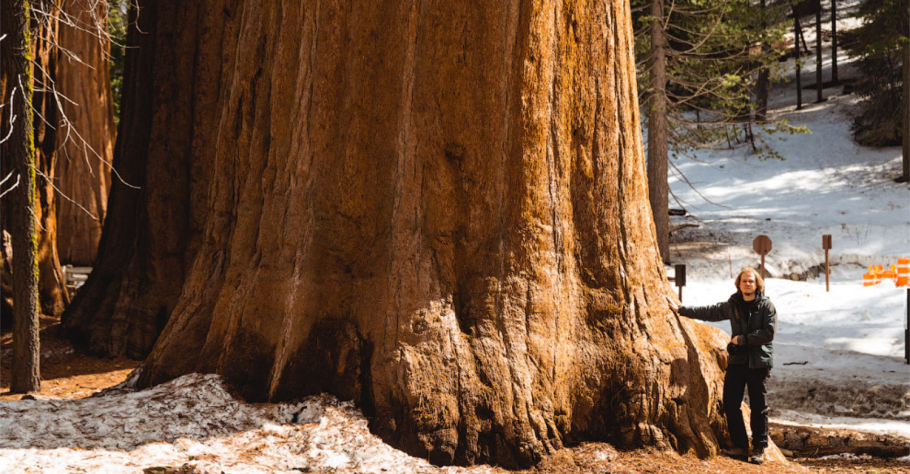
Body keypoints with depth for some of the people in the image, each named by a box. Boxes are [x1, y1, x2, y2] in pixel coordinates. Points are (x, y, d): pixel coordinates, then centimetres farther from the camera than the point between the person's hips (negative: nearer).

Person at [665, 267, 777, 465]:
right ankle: (740, 447, 9)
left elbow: (769, 333, -13)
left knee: (758, 406, 0)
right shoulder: (732, 305, 10)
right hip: (737, 360, 5)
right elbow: (709, 312, 17)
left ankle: (759, 449, 8)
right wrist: (680, 309, 16)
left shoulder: (766, 306, -4)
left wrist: (743, 339, -13)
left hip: (759, 362, -5)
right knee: (730, 404, 1)